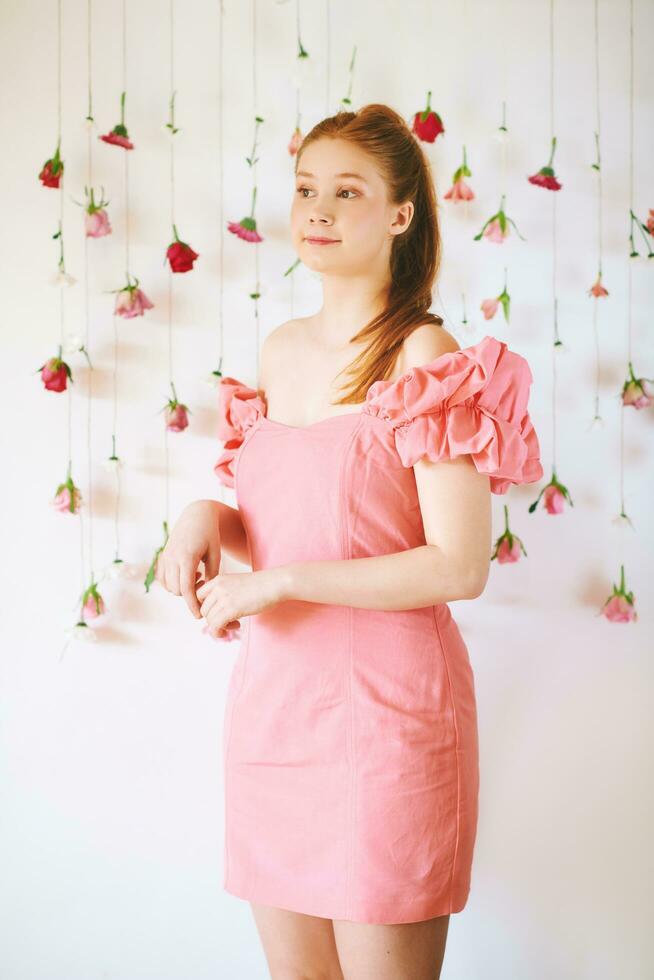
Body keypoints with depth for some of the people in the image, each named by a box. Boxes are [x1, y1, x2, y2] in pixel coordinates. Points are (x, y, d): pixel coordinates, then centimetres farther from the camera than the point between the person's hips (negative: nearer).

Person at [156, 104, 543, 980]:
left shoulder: (430, 361, -10)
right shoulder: (280, 351, 11)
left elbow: (460, 568, -17)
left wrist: (278, 581, -17)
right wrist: (211, 518, 0)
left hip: (383, 700, -6)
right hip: (273, 693, 7)